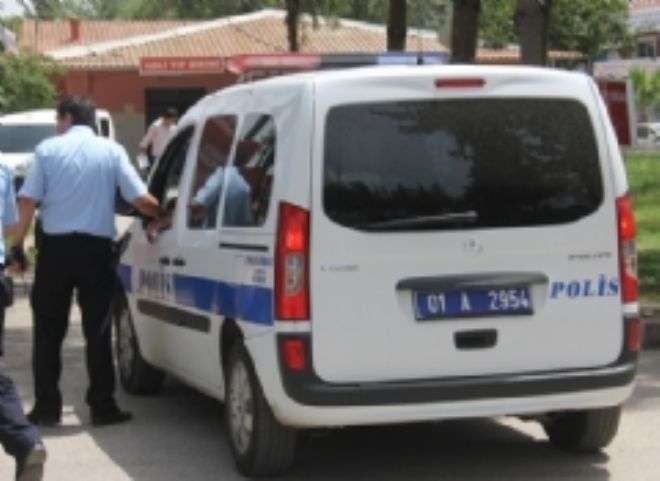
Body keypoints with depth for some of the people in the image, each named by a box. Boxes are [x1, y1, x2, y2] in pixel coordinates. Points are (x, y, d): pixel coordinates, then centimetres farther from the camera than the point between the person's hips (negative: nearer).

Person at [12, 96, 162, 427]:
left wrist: (18, 244, 7)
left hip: (55, 247, 0)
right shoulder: (111, 150, 2)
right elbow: (140, 198, -4)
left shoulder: (48, 149, 2)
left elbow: (28, 201, -3)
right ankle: (102, 406, 7)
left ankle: (46, 407, 9)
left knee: (48, 331, 9)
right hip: (97, 249, 0)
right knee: (98, 331, 5)